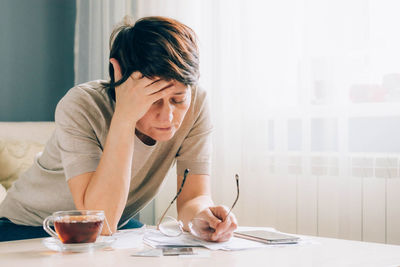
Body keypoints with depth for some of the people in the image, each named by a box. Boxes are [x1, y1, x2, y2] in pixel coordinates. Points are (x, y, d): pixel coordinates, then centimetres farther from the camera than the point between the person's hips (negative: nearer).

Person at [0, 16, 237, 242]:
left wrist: (202, 213, -39)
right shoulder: (81, 106, -27)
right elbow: (99, 222, -34)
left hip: (119, 227, 3)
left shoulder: (196, 104, -16)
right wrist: (125, 116, -39)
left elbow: (194, 197, -16)